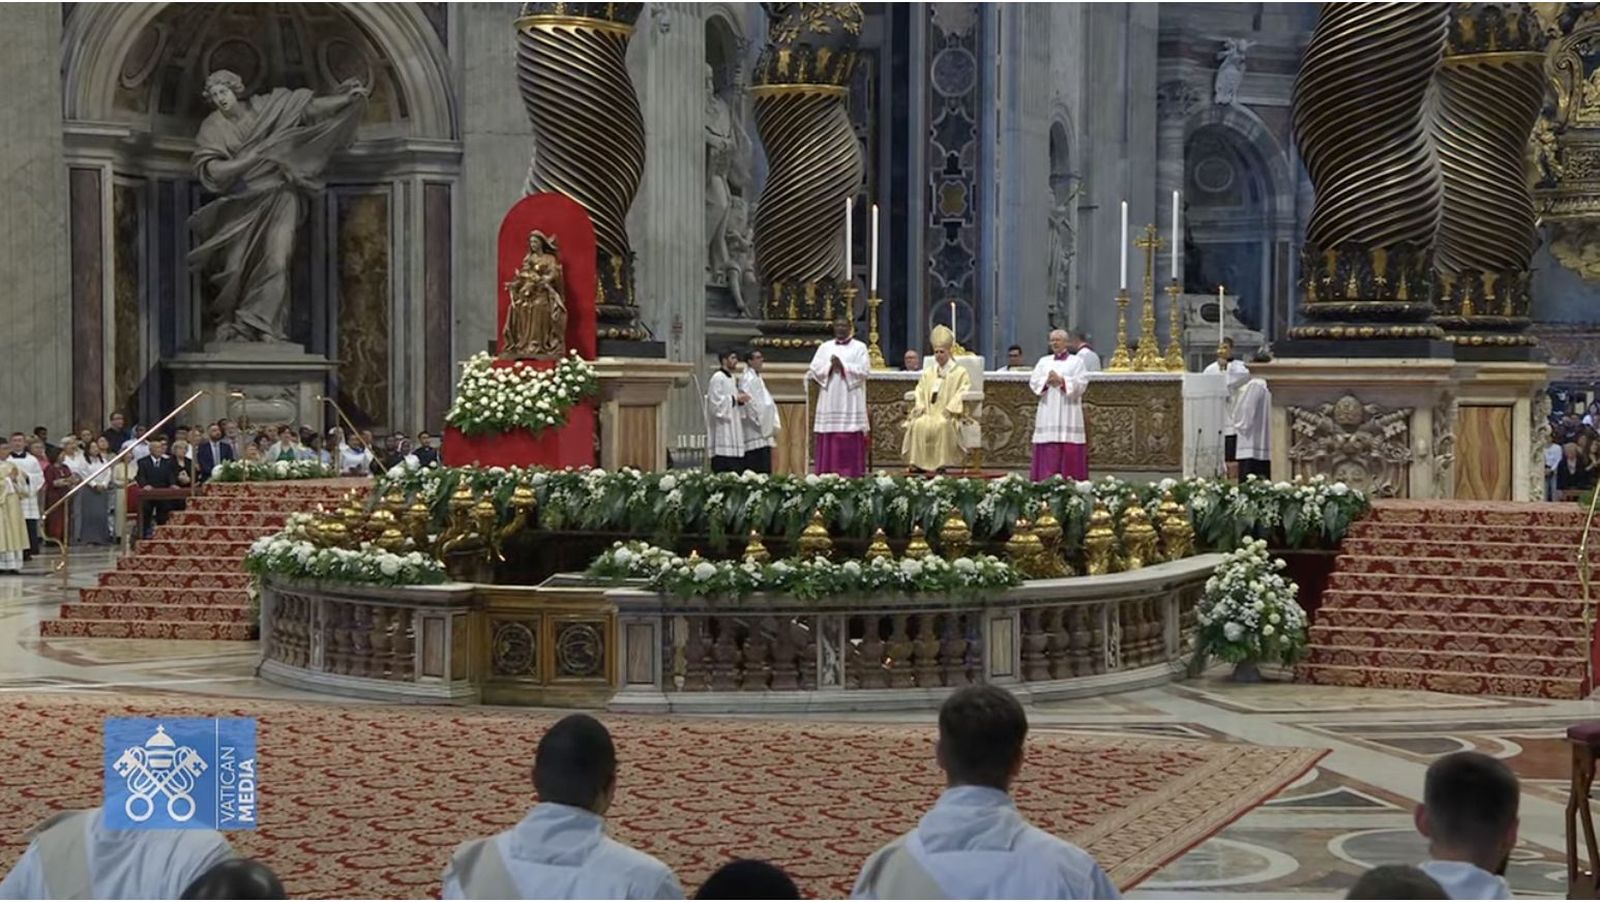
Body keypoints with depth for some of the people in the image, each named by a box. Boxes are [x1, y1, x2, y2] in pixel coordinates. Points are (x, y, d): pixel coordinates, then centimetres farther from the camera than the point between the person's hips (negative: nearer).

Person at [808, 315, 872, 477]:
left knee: (851, 442, -8)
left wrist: (843, 366, -13)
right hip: (829, 402, 3)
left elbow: (864, 370, -5)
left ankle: (852, 474, -8)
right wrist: (830, 366, -10)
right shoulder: (824, 347, 16)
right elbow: (814, 370, 6)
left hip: (851, 402, -3)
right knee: (828, 441, -3)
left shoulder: (859, 347, 7)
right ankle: (827, 474, -2)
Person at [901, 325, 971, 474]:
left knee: (941, 425, -38)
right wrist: (920, 407, -3)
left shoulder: (960, 372, 8)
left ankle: (941, 463, -34)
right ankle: (920, 463, -31)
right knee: (918, 424, -30)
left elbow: (961, 394, -4)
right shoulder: (928, 373, 24)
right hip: (929, 412, 4)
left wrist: (948, 410, -17)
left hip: (948, 415, -4)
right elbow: (920, 393, 17)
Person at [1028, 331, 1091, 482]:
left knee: (1069, 450, -8)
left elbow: (1082, 383, -5)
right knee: (1048, 448, -4)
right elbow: (1033, 382, 7)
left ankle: (1069, 479, -8)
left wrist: (1061, 380, -15)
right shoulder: (1044, 361, 16)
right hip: (1048, 412, 3)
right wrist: (1046, 381, -12)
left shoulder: (1076, 361, 7)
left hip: (1068, 413, -3)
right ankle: (1046, 480, -5)